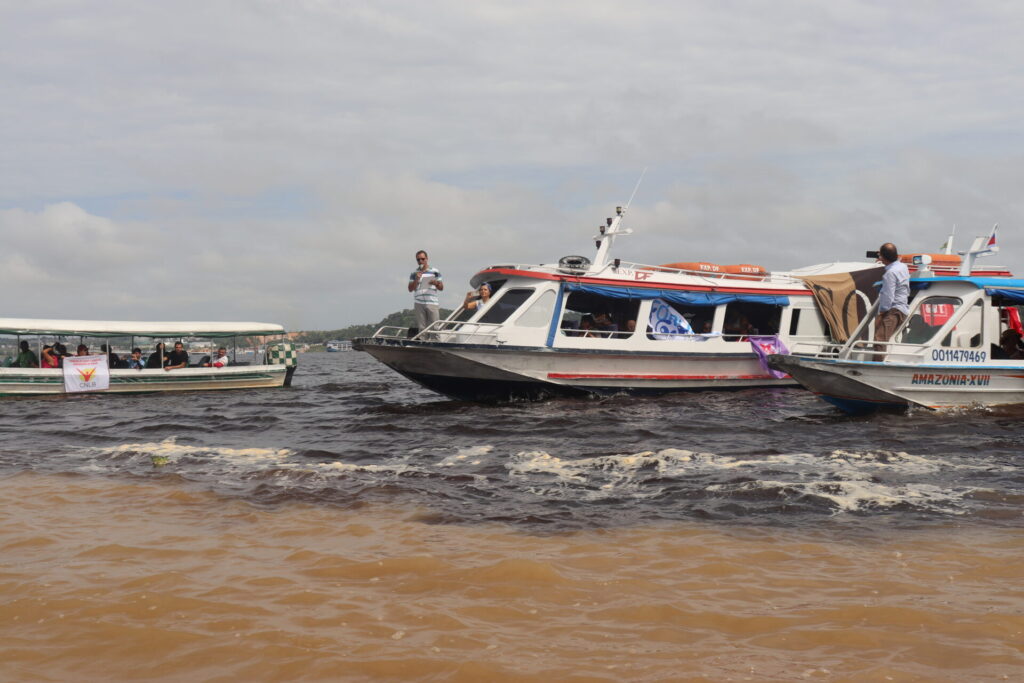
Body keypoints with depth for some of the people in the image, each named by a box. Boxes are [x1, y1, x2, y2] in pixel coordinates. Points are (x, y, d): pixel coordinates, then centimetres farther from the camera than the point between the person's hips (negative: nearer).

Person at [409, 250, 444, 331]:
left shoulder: (435, 272, 8)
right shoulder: (414, 274, 12)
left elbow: (441, 287, 8)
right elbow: (410, 289, 7)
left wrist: (436, 283, -14)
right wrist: (416, 280, -8)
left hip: (432, 303, -1)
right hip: (419, 304, 1)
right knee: (421, 327, -1)